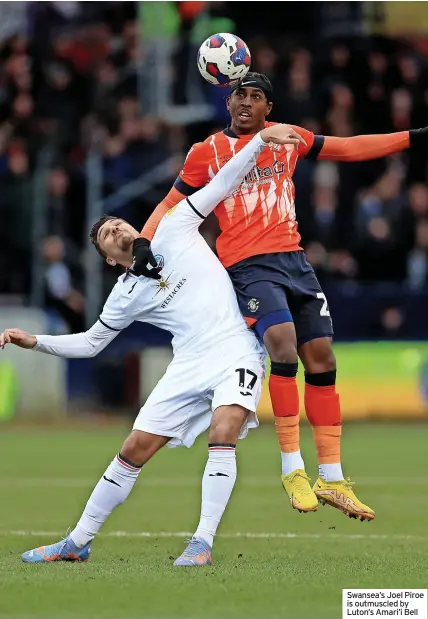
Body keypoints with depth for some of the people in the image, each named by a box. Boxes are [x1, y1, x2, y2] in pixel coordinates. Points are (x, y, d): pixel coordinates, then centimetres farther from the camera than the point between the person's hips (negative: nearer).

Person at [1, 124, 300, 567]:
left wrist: (261, 139, 0)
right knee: (135, 449, 0)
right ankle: (77, 542, 12)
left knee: (223, 434, -26)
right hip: (190, 364, 3)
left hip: (236, 352, -2)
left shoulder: (174, 230, 8)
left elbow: (222, 184, 9)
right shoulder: (126, 296, 11)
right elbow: (90, 342, 20)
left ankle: (203, 543, -24)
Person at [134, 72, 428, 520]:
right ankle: (292, 470, -19)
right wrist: (144, 242, -7)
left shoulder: (287, 138, 12)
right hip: (248, 265, -4)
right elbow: (171, 205, 10)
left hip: (294, 260, 4)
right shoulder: (207, 153, 5)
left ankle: (332, 479, 9)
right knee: (283, 344, -26)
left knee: (321, 358, 0)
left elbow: (349, 148, 20)